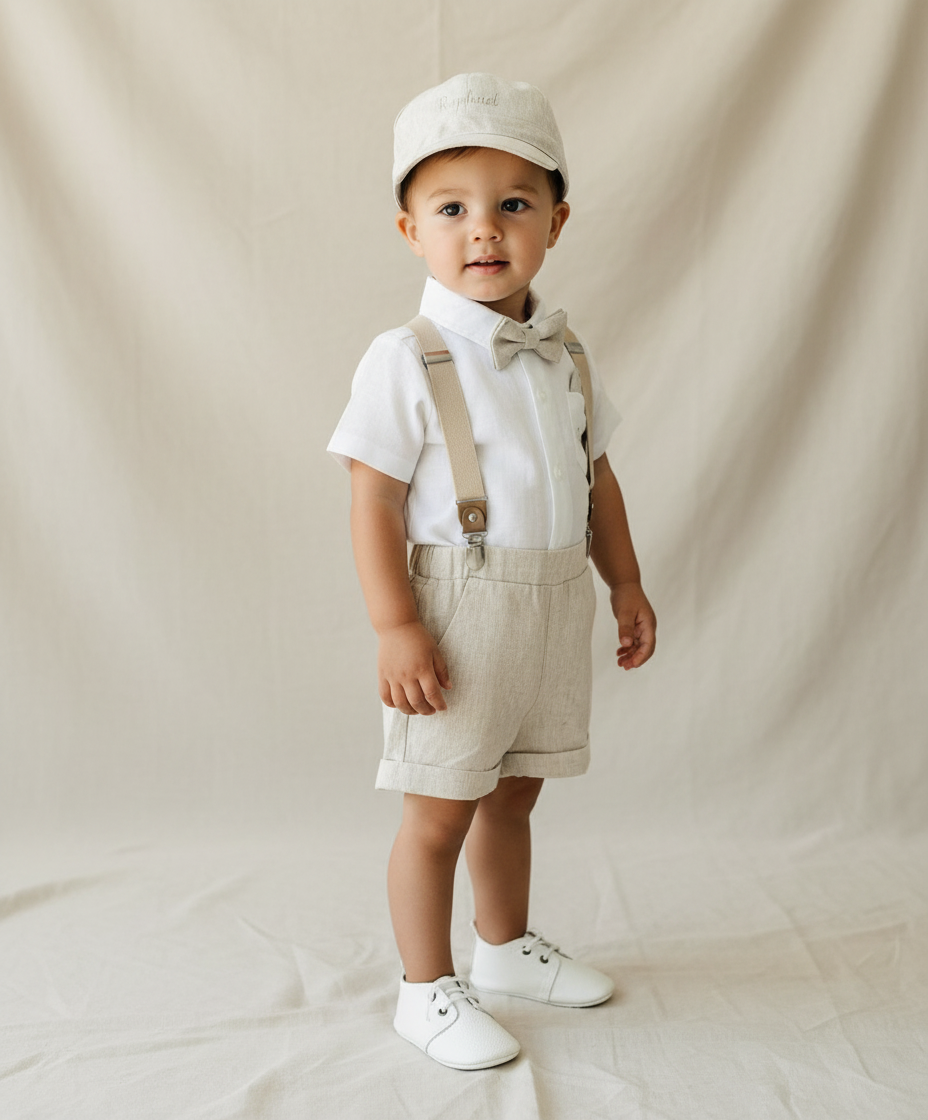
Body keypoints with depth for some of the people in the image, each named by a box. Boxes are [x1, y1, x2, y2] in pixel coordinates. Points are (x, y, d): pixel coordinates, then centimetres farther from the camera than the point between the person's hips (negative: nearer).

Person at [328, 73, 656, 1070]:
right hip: (461, 608, -6)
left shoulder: (563, 355, 8)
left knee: (512, 794, 20)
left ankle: (505, 944, 40)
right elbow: (374, 501, -14)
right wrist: (394, 627, -19)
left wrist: (626, 583, 16)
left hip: (557, 606, 6)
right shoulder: (406, 360, -12)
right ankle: (427, 991, 21)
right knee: (439, 811, 4)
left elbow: (595, 476, 16)